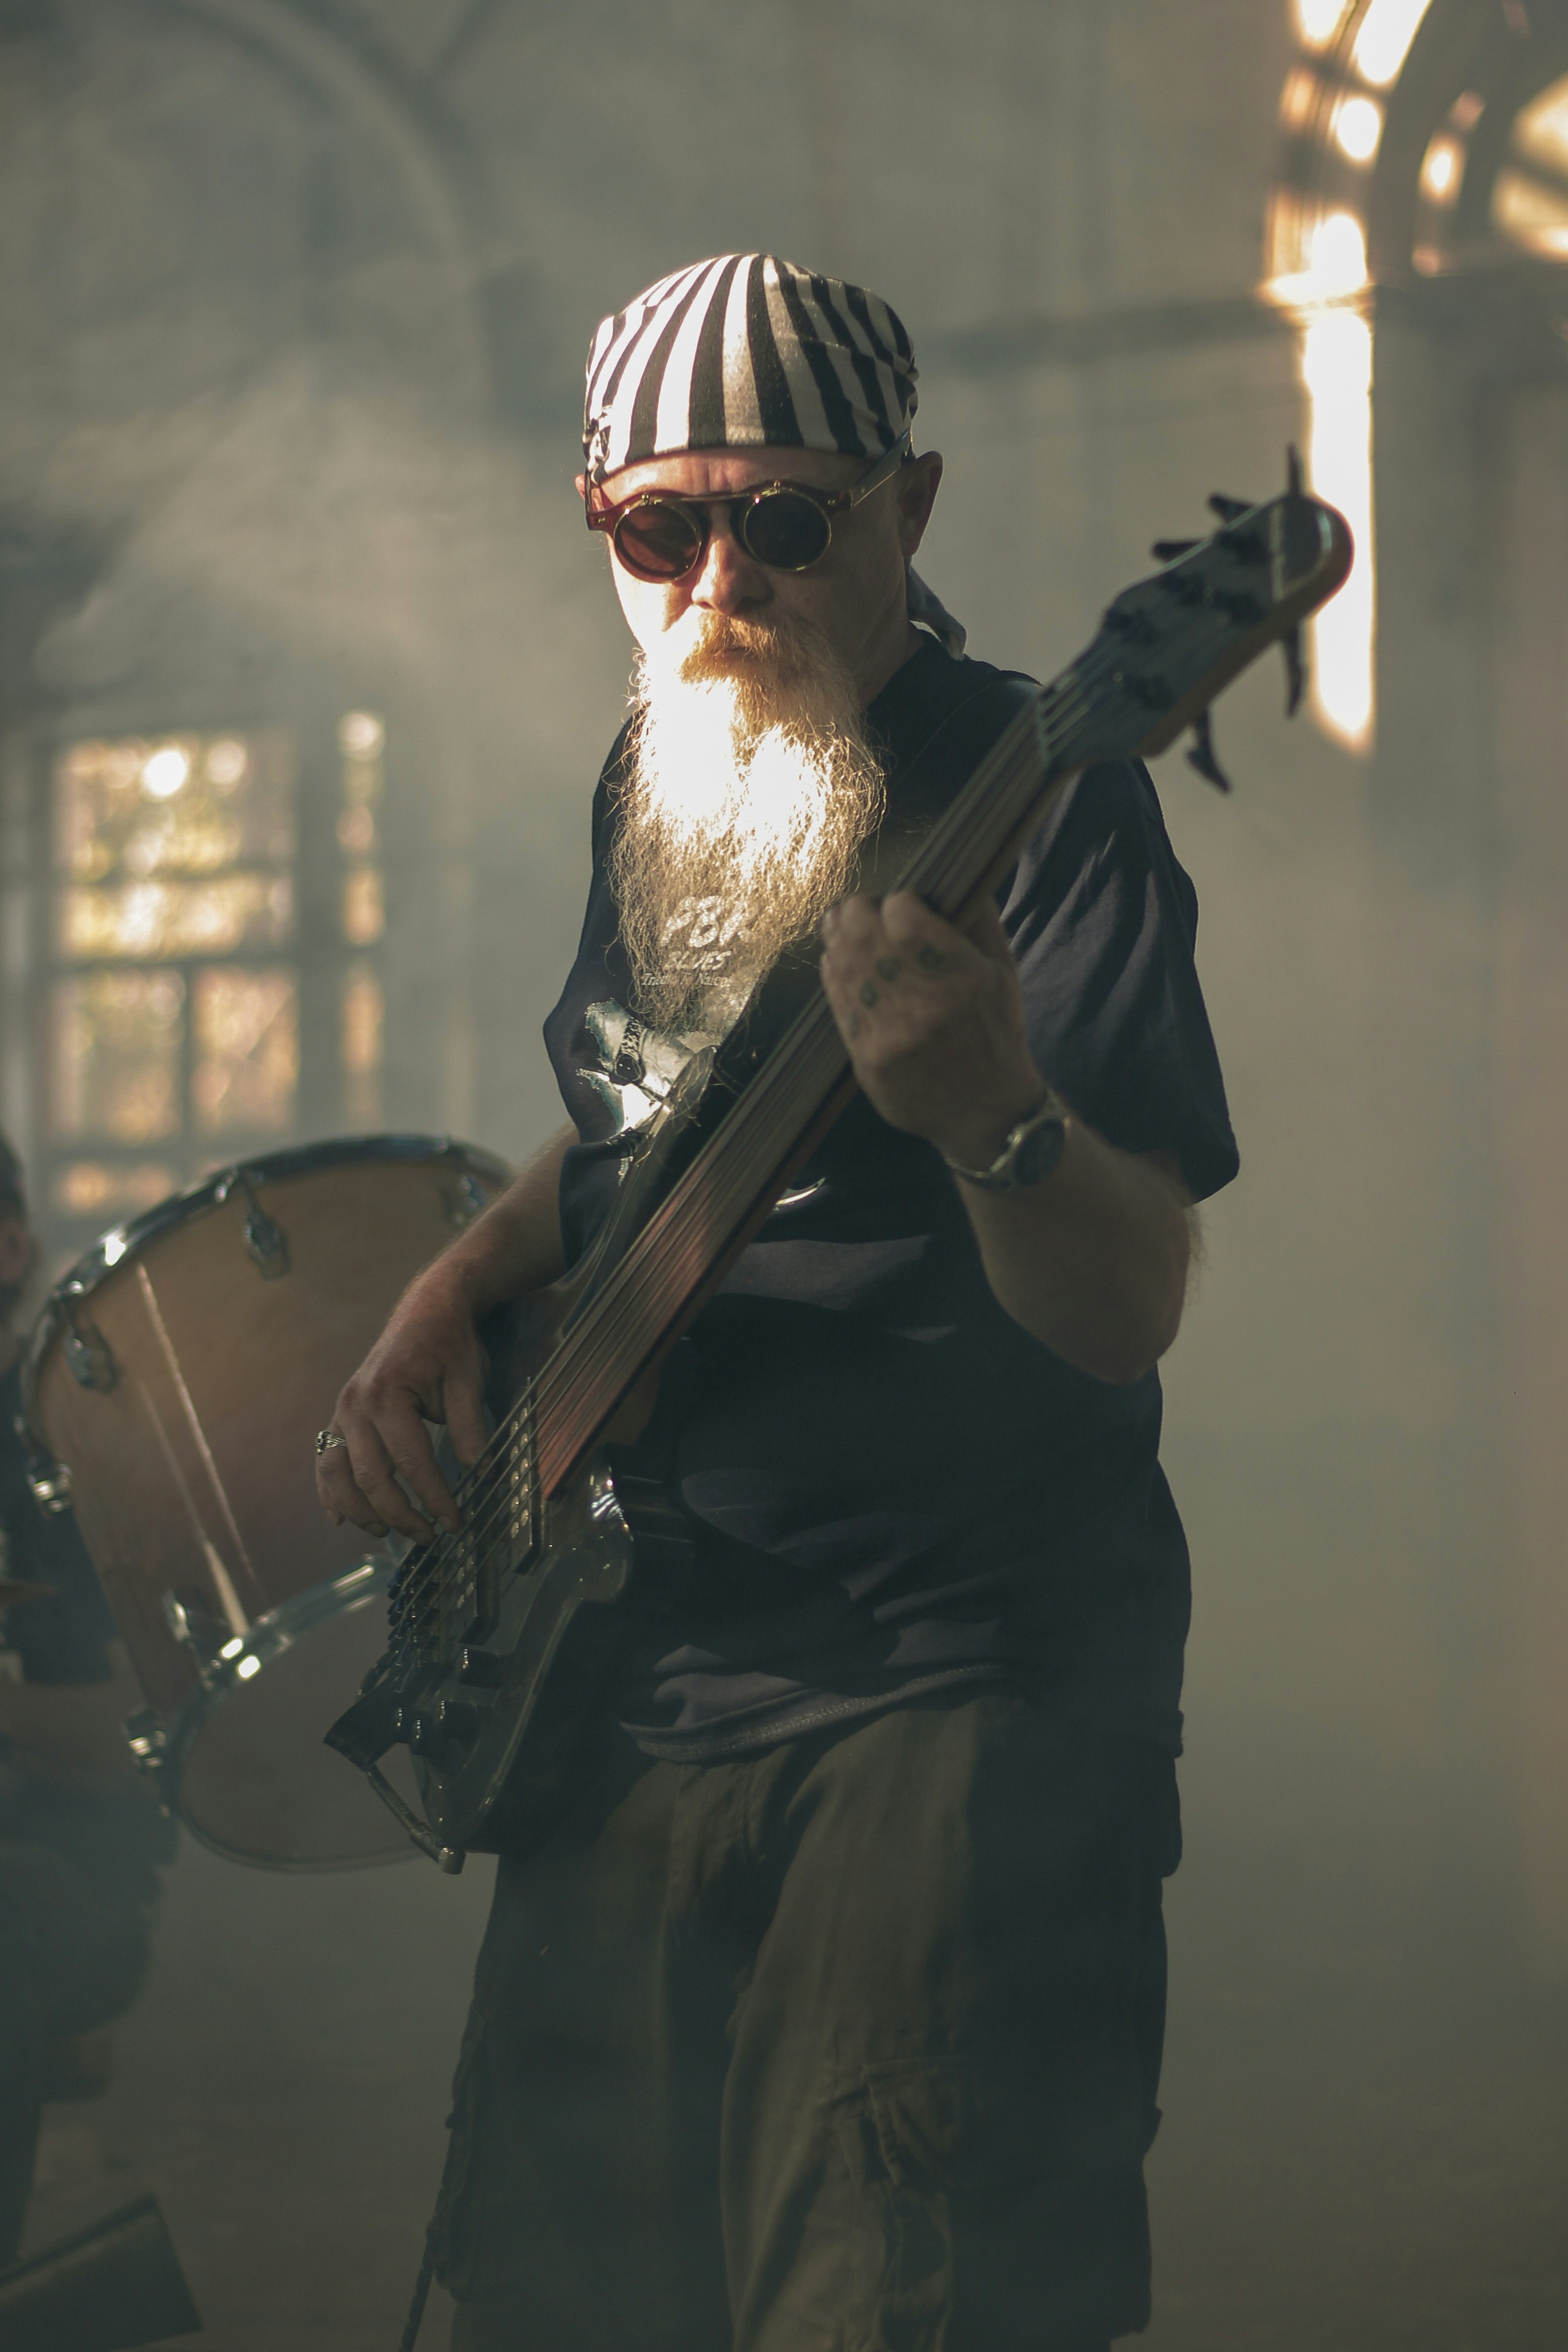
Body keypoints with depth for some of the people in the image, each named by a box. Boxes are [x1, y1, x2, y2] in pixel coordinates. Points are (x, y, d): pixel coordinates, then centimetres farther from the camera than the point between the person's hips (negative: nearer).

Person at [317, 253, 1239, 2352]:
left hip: (951, 1706, -7)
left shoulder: (1039, 799, -12)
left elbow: (1128, 1315, -19)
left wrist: (988, 1115, -38)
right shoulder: (655, 785, 11)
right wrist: (467, 1282, 9)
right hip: (631, 1686, 8)